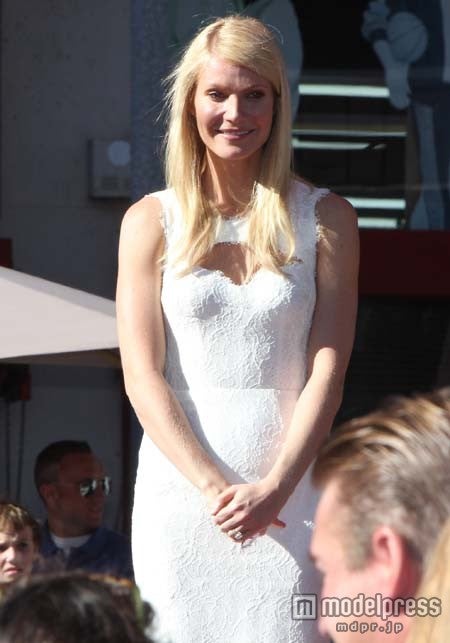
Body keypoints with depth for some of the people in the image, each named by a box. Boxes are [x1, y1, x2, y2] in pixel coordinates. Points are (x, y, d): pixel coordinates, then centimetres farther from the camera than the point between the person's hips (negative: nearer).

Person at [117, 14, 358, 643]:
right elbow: (143, 376, 0)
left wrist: (274, 488, -13)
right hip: (179, 489, 1)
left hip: (287, 491, 0)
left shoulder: (326, 220, 6)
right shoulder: (151, 221, 6)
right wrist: (214, 486, -12)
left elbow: (328, 371, 0)